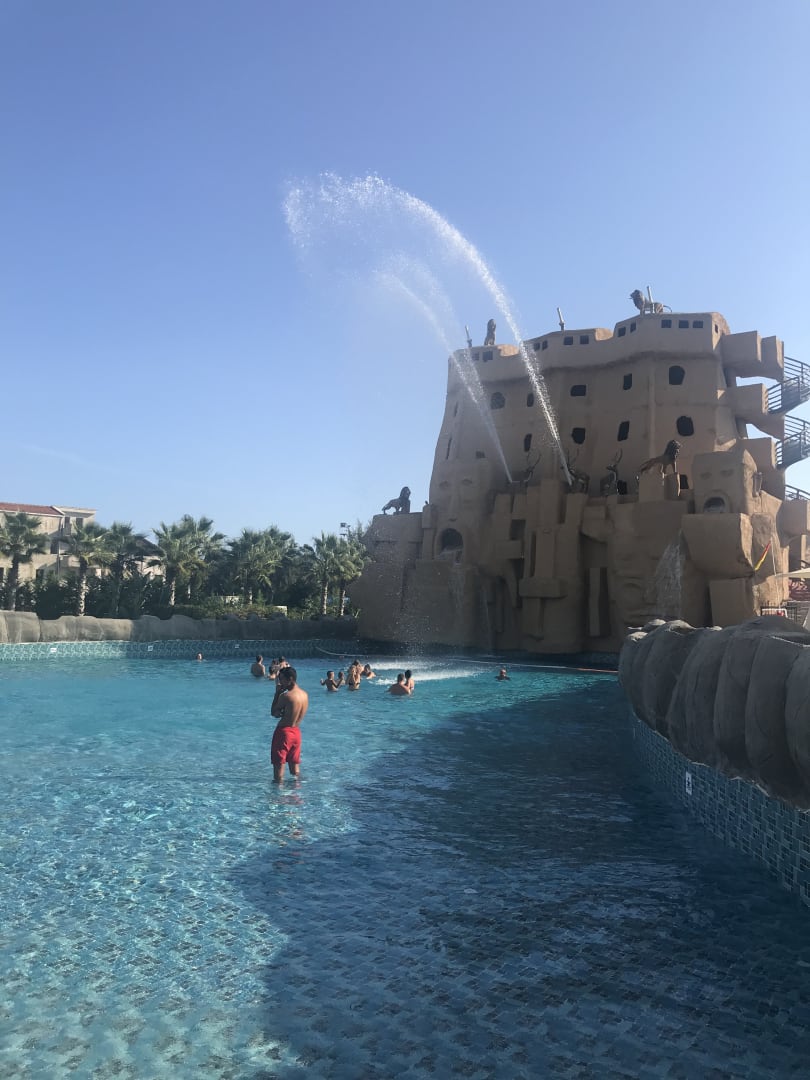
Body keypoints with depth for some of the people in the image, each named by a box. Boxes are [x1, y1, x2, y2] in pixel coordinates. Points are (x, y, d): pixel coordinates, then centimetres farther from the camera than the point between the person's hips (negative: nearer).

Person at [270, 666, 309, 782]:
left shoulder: (286, 696, -20)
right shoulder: (305, 695, 3)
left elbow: (274, 712, -8)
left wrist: (277, 692, -6)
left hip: (283, 732, -7)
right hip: (296, 732, 7)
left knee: (279, 764, 3)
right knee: (294, 765, 17)